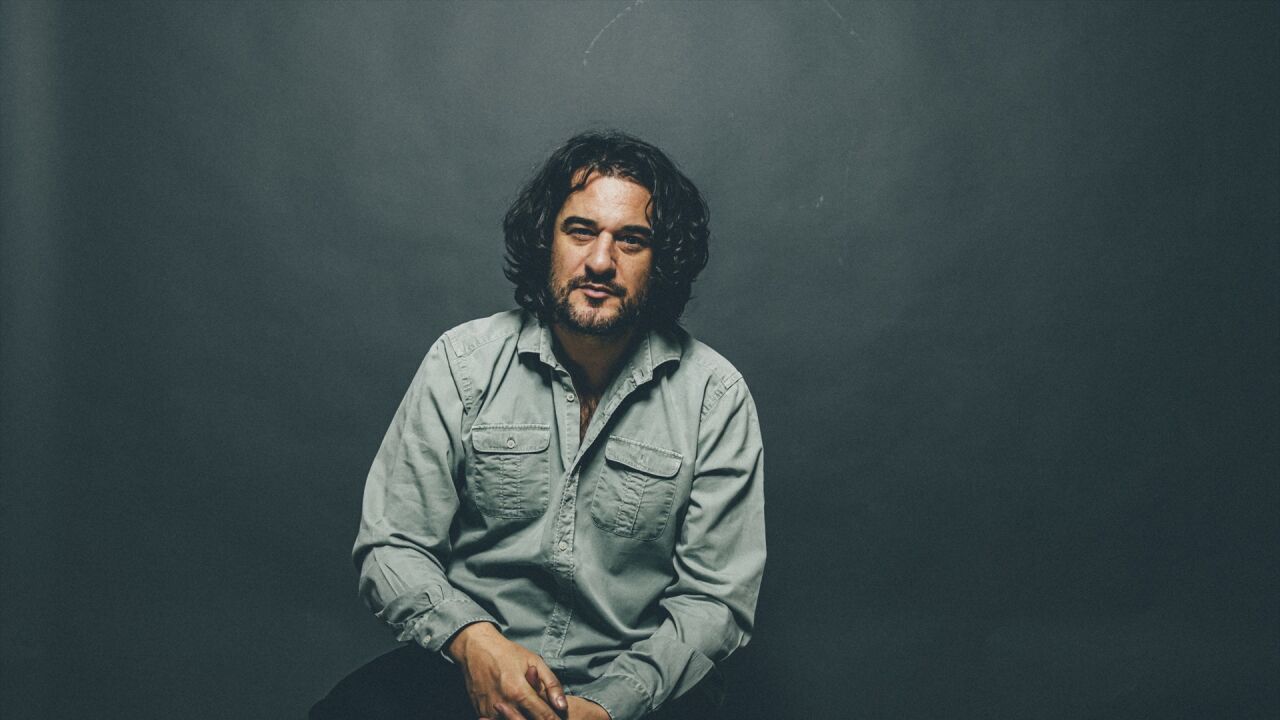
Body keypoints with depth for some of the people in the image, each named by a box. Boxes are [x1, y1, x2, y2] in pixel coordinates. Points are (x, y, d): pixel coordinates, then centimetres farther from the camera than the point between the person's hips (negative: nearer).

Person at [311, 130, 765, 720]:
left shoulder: (716, 397, -3)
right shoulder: (462, 362, 0)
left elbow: (716, 596, -3)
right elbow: (392, 545, 0)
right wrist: (473, 640, -17)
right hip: (466, 668, 0)